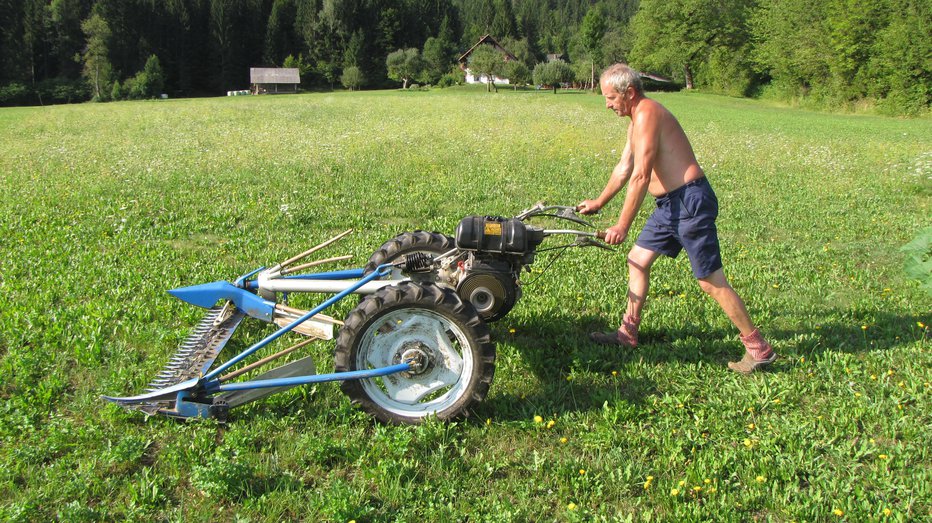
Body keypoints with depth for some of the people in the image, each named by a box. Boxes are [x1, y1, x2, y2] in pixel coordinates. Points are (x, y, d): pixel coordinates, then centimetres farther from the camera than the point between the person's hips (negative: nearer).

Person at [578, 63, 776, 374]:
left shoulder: (647, 115, -15)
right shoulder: (637, 120, 17)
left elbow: (640, 177, -20)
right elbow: (624, 168, 28)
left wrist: (623, 226, -18)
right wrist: (599, 203, 35)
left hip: (689, 200, -11)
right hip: (671, 204, 11)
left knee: (711, 281, -6)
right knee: (638, 260, 13)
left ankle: (759, 349, 5)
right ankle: (628, 334, 23)